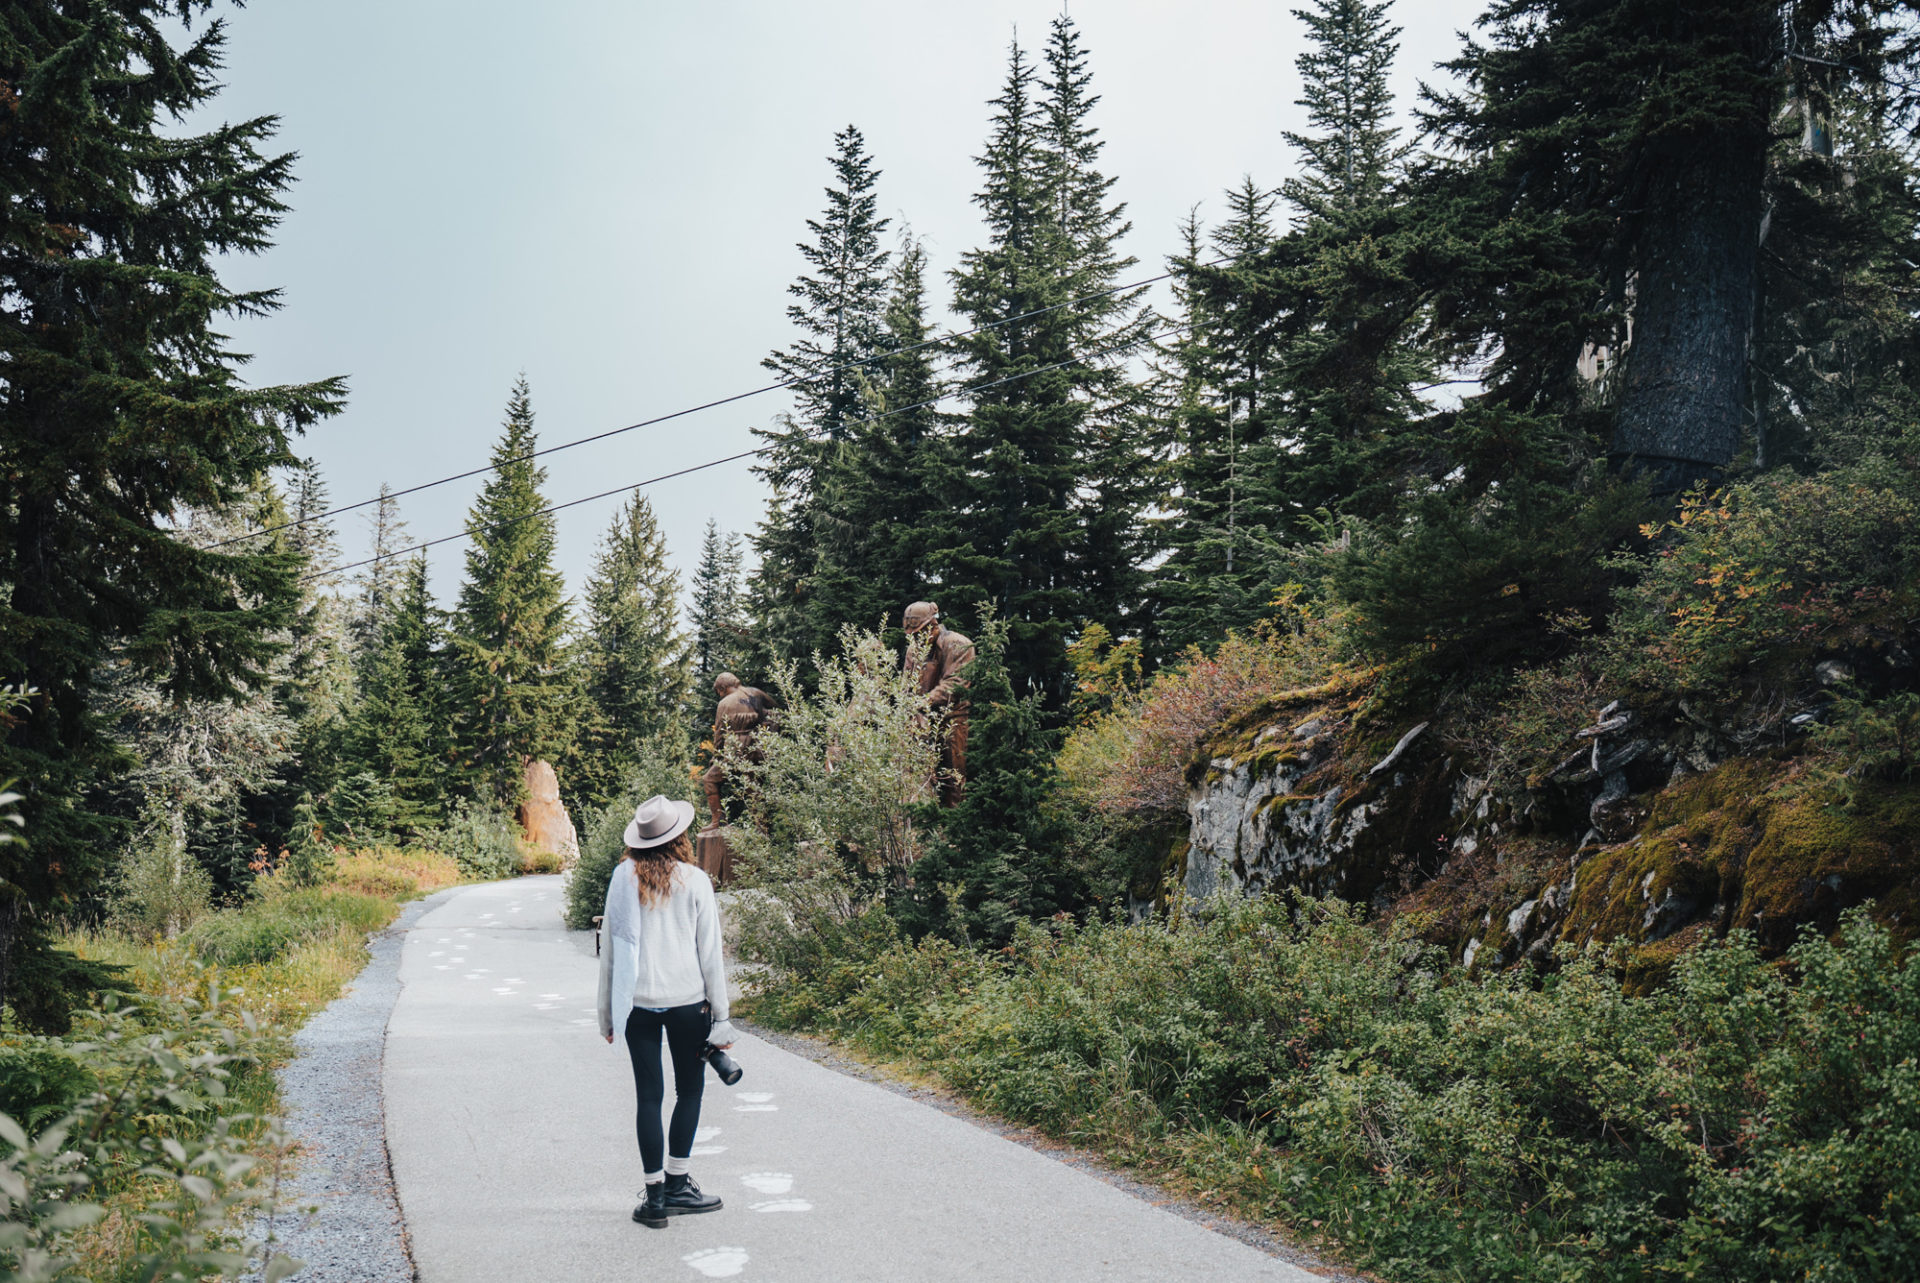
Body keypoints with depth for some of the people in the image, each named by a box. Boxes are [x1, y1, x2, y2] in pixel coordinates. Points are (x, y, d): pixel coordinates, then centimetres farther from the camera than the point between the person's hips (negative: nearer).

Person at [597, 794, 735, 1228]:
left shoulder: (624, 877, -1)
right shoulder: (695, 881, -6)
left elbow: (611, 947, 3)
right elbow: (710, 953, -3)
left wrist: (607, 1013, 12)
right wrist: (721, 1017, 3)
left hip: (636, 1001, 2)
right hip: (687, 999, -2)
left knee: (649, 1096, 7)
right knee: (689, 1091, 15)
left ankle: (655, 1195, 11)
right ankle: (677, 1185, 17)